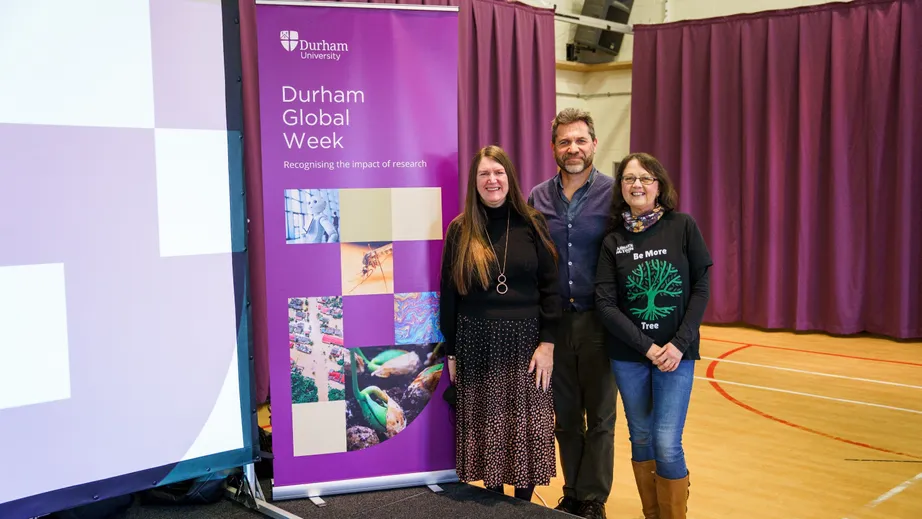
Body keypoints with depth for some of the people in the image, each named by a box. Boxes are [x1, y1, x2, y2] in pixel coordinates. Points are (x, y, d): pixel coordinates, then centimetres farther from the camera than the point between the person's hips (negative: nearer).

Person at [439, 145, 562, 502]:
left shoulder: (532, 225, 0)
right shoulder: (459, 230, 1)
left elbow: (551, 287, -1)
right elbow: (448, 294, 5)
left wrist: (547, 343, -9)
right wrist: (451, 352, 4)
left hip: (525, 340, 0)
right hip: (477, 343, 1)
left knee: (526, 428, 4)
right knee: (486, 427, 6)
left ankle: (524, 505, 20)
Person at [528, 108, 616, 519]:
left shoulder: (613, 195, -5)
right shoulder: (538, 198, 4)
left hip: (599, 320, -3)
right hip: (554, 320, 3)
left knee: (600, 416, 7)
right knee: (565, 415, 13)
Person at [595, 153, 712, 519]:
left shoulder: (683, 227, -3)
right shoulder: (613, 241, 0)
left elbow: (701, 289, -3)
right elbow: (605, 303, -6)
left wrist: (679, 344, -13)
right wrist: (647, 347, -14)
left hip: (676, 353, -2)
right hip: (628, 355, 2)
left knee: (667, 445, -7)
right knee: (641, 439, 10)